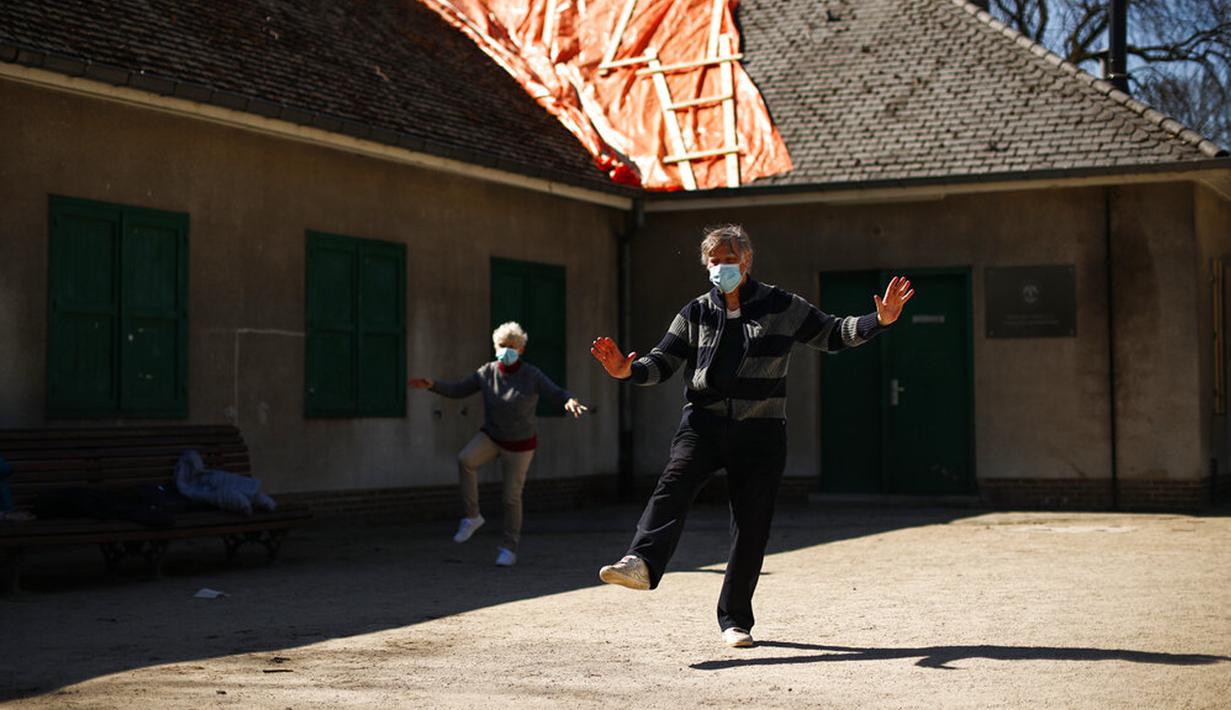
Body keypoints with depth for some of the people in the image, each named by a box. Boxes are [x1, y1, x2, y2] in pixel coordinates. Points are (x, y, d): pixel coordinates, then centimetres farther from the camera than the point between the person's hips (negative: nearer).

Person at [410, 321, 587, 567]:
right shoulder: (487, 373, -9)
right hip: (491, 436, 3)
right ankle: (472, 516, -13)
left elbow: (559, 395, -20)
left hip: (519, 445, -3)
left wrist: (570, 401, -44)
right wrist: (432, 385, -19)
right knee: (465, 460, -27)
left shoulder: (532, 376, -19)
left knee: (511, 497, -2)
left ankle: (509, 549, 18)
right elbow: (458, 390, -3)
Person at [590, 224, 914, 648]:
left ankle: (735, 619, 14)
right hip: (703, 423, 0)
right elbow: (663, 363, 9)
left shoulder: (781, 307, 7)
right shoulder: (696, 314, 11)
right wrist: (629, 371, -12)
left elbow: (831, 335, 12)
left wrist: (879, 321, -3)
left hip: (760, 431, 0)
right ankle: (642, 564, -49)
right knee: (674, 483, -28)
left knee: (751, 526, 0)